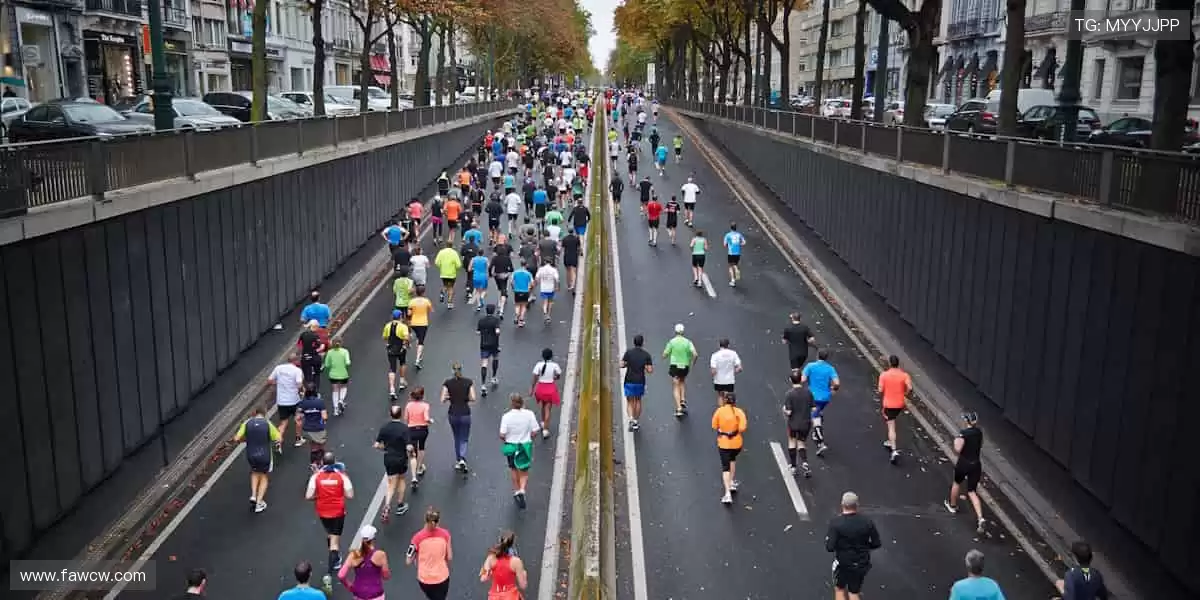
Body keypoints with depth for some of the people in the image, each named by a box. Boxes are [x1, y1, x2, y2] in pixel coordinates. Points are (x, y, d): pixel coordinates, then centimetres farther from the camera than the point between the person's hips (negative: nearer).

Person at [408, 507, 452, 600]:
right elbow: (449, 557, -5)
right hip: (442, 578, -1)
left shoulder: (418, 537, -19)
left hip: (424, 579, 1)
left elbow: (408, 561, -11)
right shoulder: (445, 534, -14)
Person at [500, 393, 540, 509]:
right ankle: (522, 490, -6)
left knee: (514, 469, 23)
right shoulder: (529, 414, -14)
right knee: (524, 471, 15)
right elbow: (534, 432, -10)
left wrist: (506, 439, 7)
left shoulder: (507, 416, -17)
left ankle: (516, 491, 36)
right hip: (526, 446, 0)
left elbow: (502, 435, -16)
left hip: (511, 446, 0)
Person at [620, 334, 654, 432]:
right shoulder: (646, 355, -3)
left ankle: (631, 419, -16)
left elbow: (622, 365, -9)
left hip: (629, 381, -1)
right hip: (640, 381, 1)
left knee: (629, 402, 8)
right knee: (638, 401, 20)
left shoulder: (628, 352, -6)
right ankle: (636, 422, 24)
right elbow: (650, 370, -7)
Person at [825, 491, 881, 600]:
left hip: (843, 563, -2)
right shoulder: (867, 522, -11)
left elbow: (830, 547, -21)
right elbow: (876, 544, -3)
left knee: (839, 589, 22)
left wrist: (827, 539, 0)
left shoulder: (836, 522, -20)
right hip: (862, 564, 2)